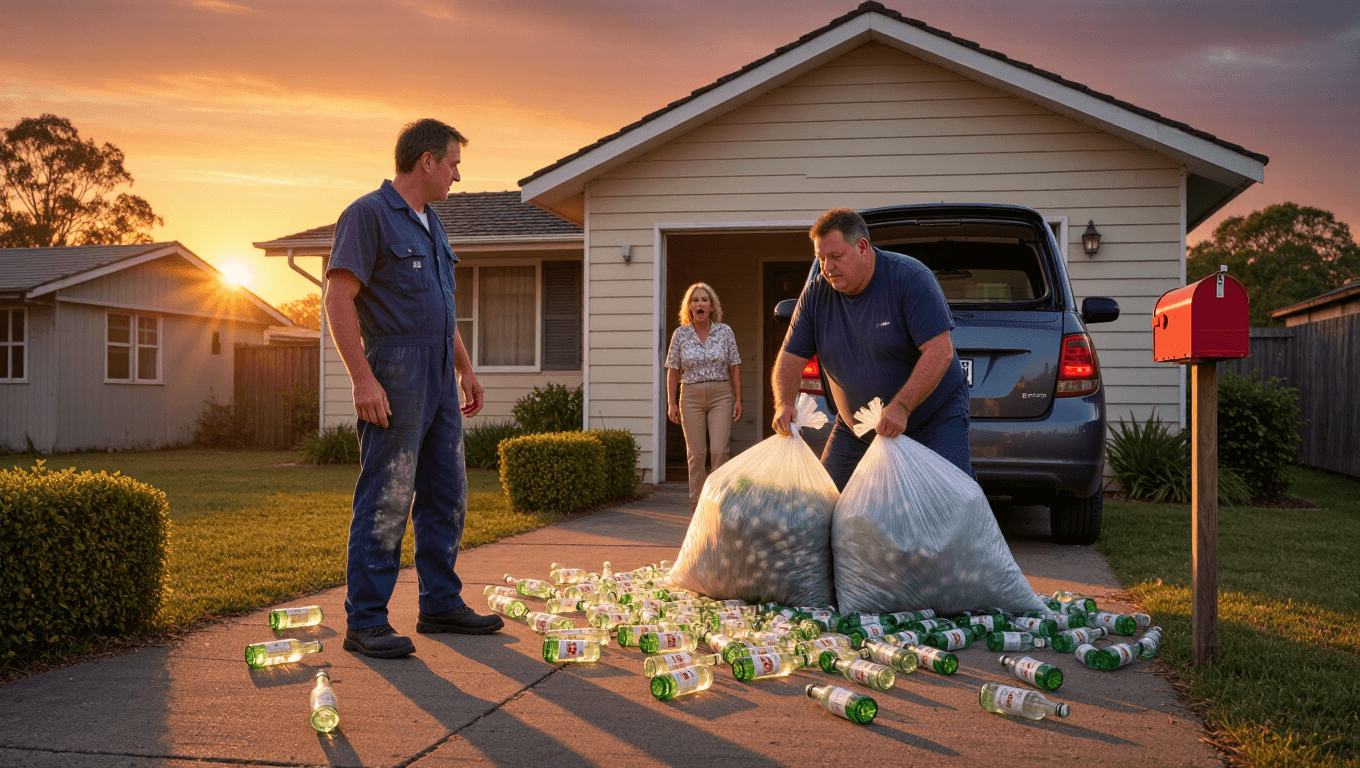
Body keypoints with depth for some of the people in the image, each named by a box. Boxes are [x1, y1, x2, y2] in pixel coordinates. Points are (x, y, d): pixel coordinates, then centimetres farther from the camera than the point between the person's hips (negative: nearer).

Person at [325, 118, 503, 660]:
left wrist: (465, 368, 23)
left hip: (439, 376, 9)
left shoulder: (431, 223, 20)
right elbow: (338, 298, -15)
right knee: (385, 502, -7)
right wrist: (362, 378, -22)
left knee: (447, 496, 12)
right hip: (396, 373, -9)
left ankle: (442, 605, 23)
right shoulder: (368, 214, -8)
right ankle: (365, 622, -1)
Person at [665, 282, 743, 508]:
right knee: (696, 453, 1)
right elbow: (673, 371, 6)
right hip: (691, 397, 0)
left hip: (721, 396, 0)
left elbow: (734, 368, 5)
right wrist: (671, 403, 1)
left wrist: (738, 399, 1)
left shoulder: (724, 332, 2)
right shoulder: (680, 334, 2)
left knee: (719, 450, -9)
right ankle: (697, 501, 12)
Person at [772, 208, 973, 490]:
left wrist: (901, 407, -34)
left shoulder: (910, 278, -17)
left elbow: (940, 352, -24)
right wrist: (784, 404, -21)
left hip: (933, 418, -4)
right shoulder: (816, 293, -2)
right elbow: (790, 359, 0)